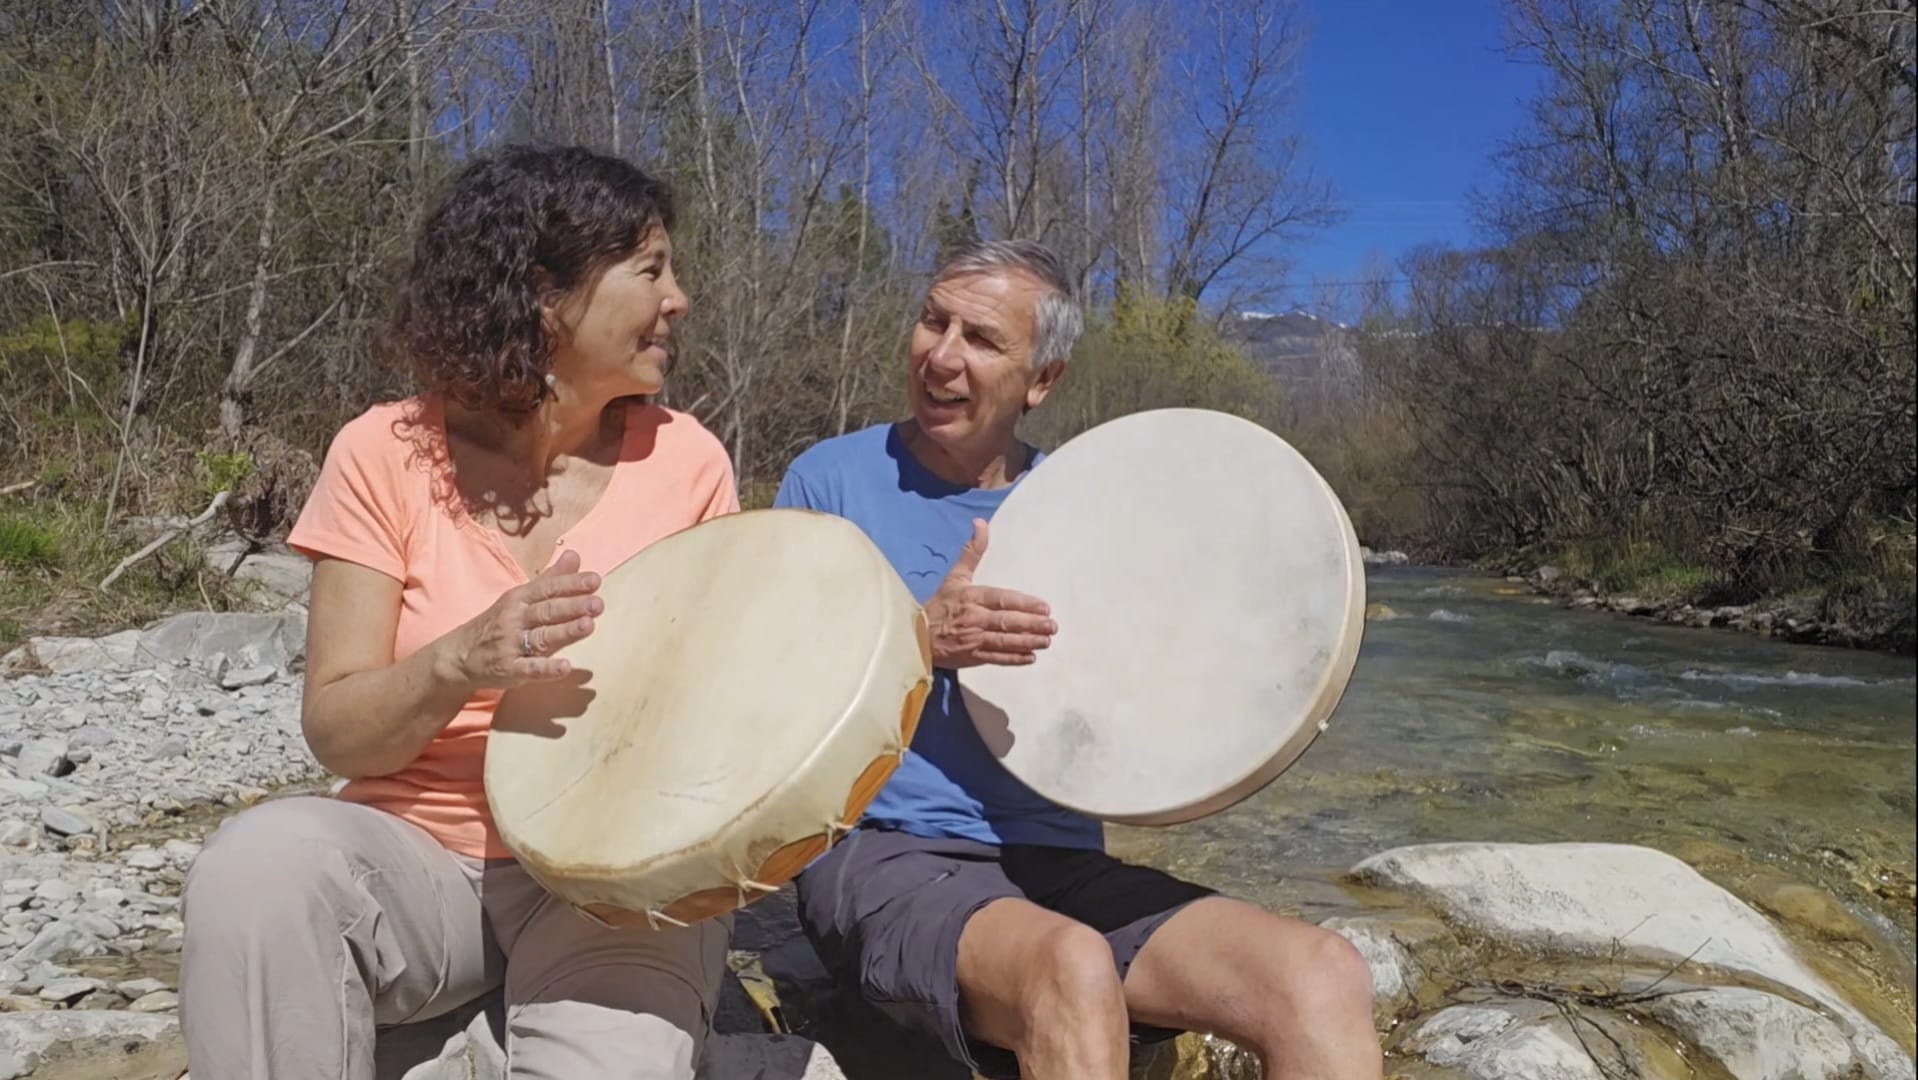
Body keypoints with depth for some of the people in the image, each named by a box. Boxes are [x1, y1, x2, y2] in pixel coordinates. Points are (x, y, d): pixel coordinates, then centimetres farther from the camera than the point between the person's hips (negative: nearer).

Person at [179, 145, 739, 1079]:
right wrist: (460, 665, -27)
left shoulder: (684, 458, -3)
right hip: (421, 853, 2)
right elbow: (337, 734, -7)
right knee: (260, 862, -29)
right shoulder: (388, 452, -5)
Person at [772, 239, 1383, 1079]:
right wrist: (918, 640, -18)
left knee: (1324, 979, -19)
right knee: (1073, 971, -37)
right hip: (882, 855, -4)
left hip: (1060, 861, 4)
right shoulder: (830, 481, 0)